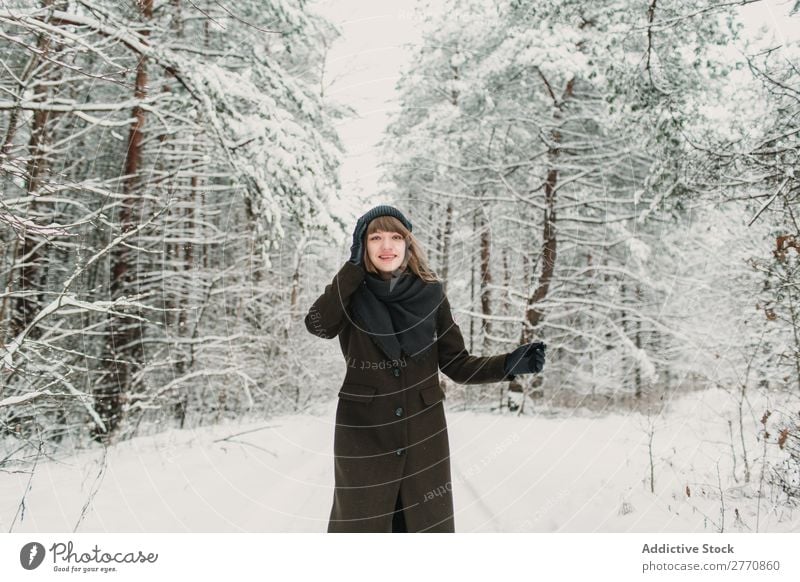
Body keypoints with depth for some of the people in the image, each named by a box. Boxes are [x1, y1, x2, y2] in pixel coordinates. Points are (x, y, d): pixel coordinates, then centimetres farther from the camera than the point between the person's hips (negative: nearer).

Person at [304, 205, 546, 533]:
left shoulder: (430, 296, 0)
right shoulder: (352, 295, -2)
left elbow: (457, 365, 3)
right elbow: (318, 325, -23)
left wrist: (509, 364, -12)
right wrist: (355, 265, -18)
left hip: (423, 437, 1)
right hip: (363, 436, -1)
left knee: (427, 526, 7)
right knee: (360, 525, 8)